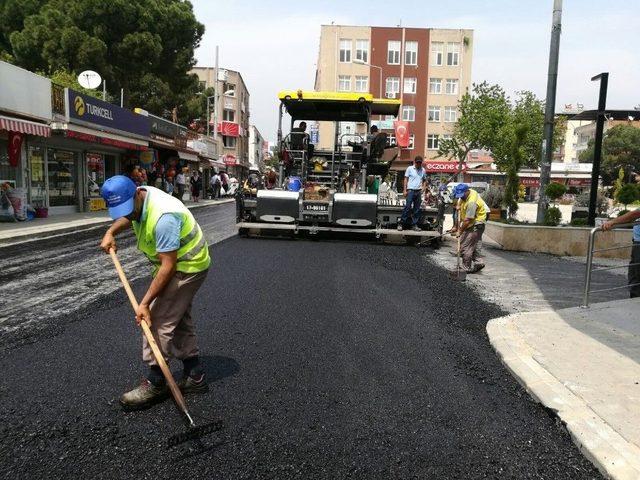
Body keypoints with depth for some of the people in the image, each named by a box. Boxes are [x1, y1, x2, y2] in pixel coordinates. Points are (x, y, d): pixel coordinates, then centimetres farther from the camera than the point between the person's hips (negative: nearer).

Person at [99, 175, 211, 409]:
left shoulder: (163, 217, -34)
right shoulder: (137, 199, -4)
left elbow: (168, 266, -31)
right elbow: (127, 217, 23)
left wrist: (145, 303, -28)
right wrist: (111, 232, 4)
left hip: (187, 268, -10)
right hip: (177, 264, 10)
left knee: (158, 323, -10)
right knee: (180, 320, 14)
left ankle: (154, 384, 3)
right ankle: (194, 376, 25)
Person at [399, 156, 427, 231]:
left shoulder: (423, 170, 11)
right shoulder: (410, 168, 1)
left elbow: (424, 180, 20)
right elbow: (406, 179, 1)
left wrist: (423, 188, 1)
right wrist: (405, 190, -6)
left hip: (419, 191, 4)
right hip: (410, 190, -4)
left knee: (417, 209, 6)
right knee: (407, 207, -10)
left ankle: (414, 225, 12)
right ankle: (401, 223, -6)